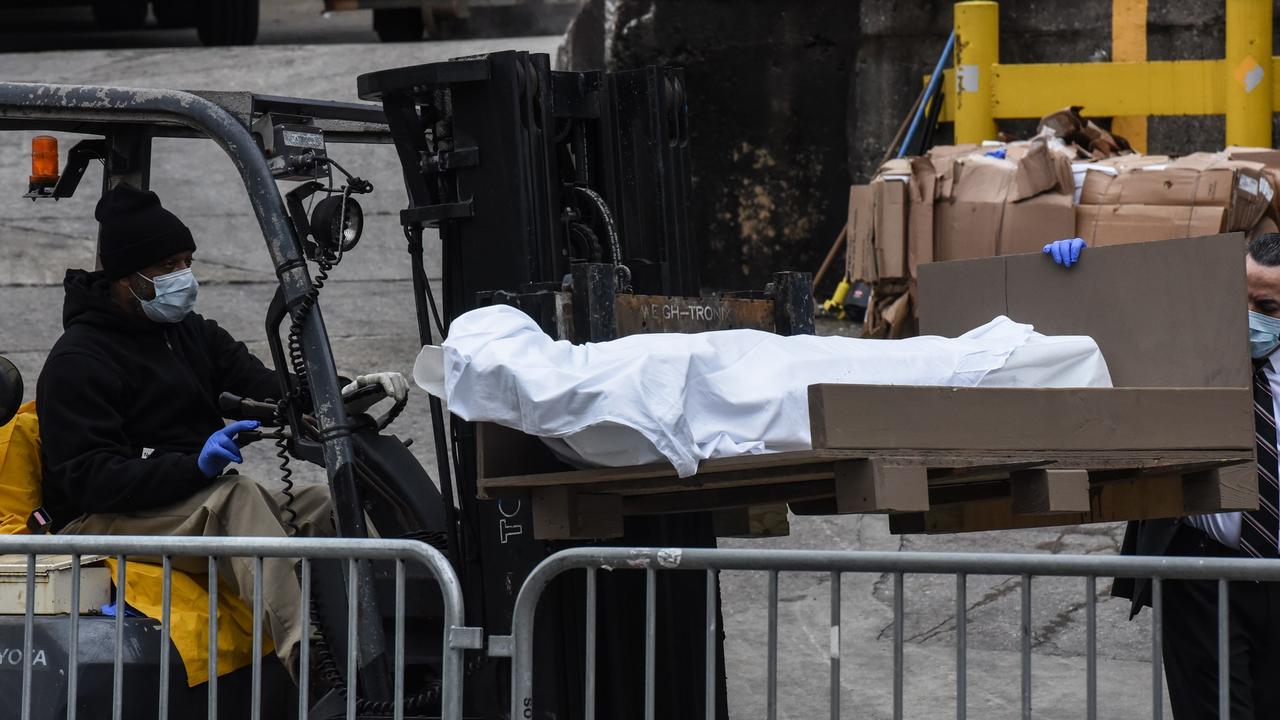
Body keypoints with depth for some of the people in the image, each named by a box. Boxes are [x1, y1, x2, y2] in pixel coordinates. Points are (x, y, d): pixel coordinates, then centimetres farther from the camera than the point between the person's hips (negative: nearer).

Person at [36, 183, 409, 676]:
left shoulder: (193, 335, 18)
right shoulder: (76, 362, -8)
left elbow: (266, 393, 6)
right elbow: (87, 477, -18)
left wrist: (340, 395, -16)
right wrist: (193, 466, -31)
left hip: (194, 501, 8)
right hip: (104, 520, -8)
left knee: (324, 505, -14)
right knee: (236, 496, -35)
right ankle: (304, 652, -54)